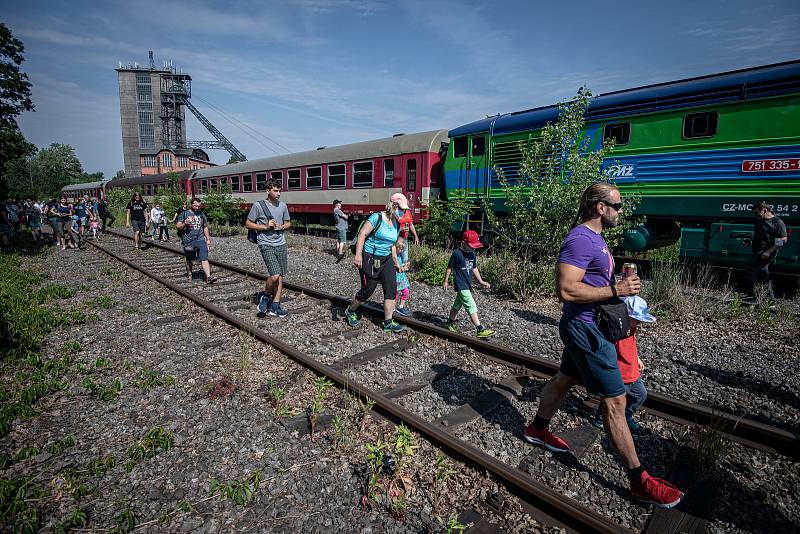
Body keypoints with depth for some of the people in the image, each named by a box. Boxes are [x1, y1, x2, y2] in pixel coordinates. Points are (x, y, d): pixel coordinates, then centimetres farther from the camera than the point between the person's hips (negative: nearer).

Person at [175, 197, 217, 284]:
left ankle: (208, 277, -19)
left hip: (200, 239, 1)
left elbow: (205, 227, 19)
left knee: (204, 259, -11)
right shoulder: (184, 213, 3)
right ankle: (189, 275, 30)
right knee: (190, 260, 11)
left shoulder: (201, 214, 14)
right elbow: (178, 226, 1)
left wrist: (208, 239, 13)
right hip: (188, 240, -1)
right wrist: (184, 224, -19)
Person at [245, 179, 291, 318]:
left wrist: (281, 227, -3)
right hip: (266, 245, -5)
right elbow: (248, 224, 0)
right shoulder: (258, 205, -5)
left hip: (281, 244, 5)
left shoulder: (282, 205, 8)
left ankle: (275, 306, 15)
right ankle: (265, 296, 12)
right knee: (275, 275, -17)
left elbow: (288, 223, 19)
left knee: (280, 276, 5)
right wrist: (265, 226, -13)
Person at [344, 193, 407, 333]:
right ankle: (350, 311, 29)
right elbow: (362, 234, -19)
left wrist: (396, 262, 22)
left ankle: (388, 323, 7)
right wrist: (358, 255, -26)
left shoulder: (396, 224, 10)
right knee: (368, 290, 1)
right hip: (369, 258, -7)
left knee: (391, 288, -2)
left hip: (386, 259, 7)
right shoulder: (377, 217, -14)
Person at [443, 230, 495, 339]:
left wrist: (481, 281, 15)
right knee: (472, 307, -10)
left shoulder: (472, 253, 8)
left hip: (468, 285, 8)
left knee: (457, 305, 18)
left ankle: (449, 323, 33)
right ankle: (480, 330, -10)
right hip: (461, 286, -8)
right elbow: (449, 268, -4)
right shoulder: (456, 253, -13)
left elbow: (474, 268, 18)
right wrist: (446, 281, 2)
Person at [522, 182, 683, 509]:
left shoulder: (593, 237, 13)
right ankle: (639, 481, 12)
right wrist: (616, 290, -24)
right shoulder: (580, 239, -21)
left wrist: (621, 284, 12)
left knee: (564, 379, 22)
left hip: (586, 327, 11)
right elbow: (566, 290, -29)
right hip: (586, 329, -11)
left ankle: (537, 430, 41)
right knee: (615, 401, -2)